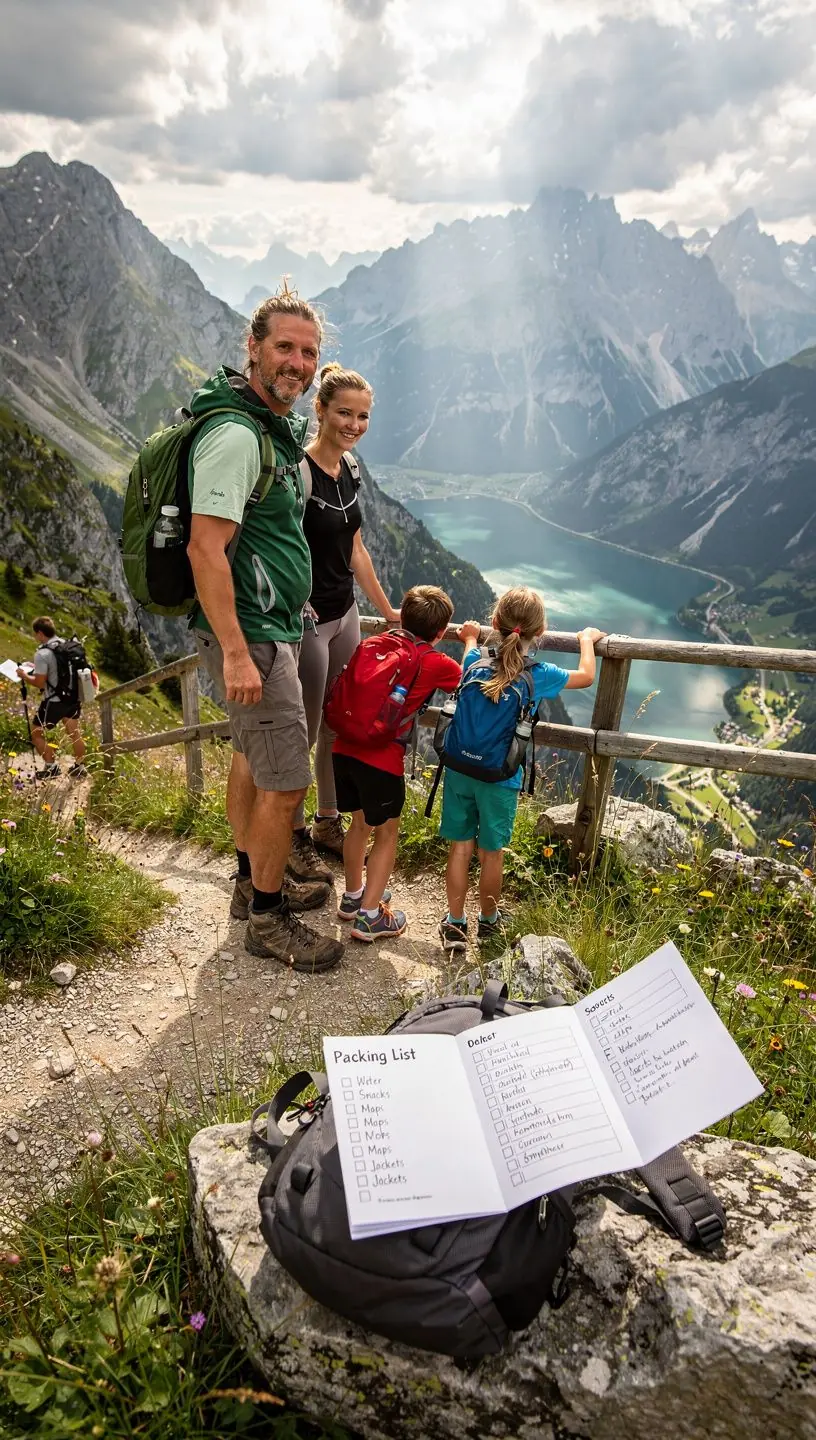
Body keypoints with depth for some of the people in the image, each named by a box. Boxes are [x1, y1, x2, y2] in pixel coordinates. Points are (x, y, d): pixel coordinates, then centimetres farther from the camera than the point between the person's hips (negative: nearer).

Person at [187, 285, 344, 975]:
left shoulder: (277, 426, 14)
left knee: (254, 758, 19)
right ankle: (268, 918, 12)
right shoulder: (235, 434, -19)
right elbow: (206, 548, -25)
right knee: (287, 780, -5)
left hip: (271, 625, 10)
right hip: (249, 633, -10)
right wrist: (236, 654, -27)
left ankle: (256, 879, 35)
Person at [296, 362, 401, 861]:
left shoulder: (348, 471, 7)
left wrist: (387, 610, 20)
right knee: (303, 735, 5)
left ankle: (328, 824, 34)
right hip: (307, 622, -8)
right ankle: (291, 837, 24)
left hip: (345, 614, 8)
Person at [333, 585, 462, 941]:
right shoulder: (436, 664, 0)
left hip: (344, 748, 6)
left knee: (359, 824, 24)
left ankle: (353, 896, 40)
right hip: (381, 759, -6)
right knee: (386, 834, 13)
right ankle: (369, 916, 17)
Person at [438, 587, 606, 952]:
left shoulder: (475, 663, -5)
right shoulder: (540, 676, -11)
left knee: (460, 847, 12)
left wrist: (470, 639, 40)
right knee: (491, 852, 13)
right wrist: (587, 639, 23)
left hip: (459, 769, 2)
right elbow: (586, 676, 7)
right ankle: (488, 920, 32)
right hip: (500, 778, -2)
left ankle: (454, 924, 19)